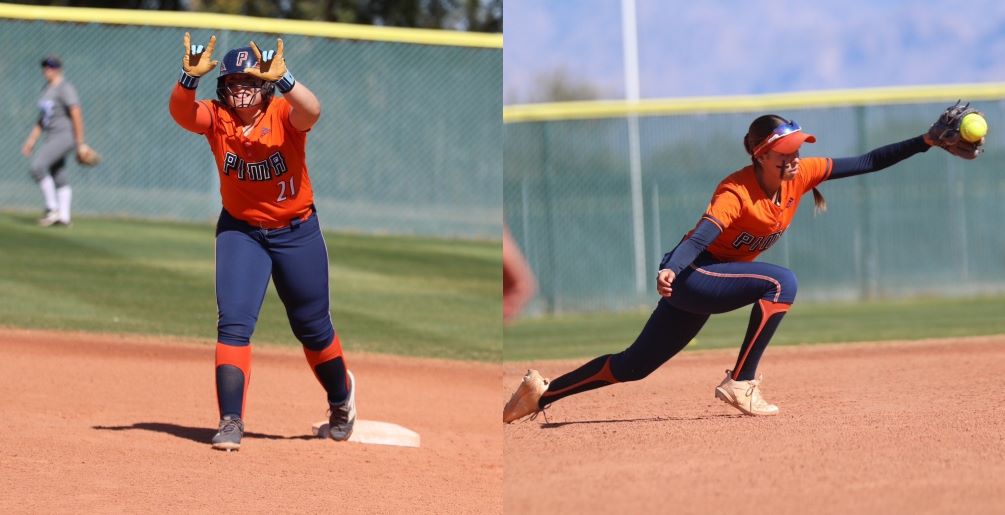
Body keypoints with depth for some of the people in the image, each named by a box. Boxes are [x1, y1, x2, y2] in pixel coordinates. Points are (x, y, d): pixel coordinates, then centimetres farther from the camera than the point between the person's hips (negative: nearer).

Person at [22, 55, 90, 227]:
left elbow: (76, 115, -18)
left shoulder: (65, 88, -13)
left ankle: (52, 209, -14)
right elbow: (42, 118, 23)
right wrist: (32, 140, 18)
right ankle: (63, 217, 11)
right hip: (52, 137, 10)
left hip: (65, 134, -10)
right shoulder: (46, 89, 15)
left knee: (38, 166, -20)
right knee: (60, 179, 9)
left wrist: (80, 143, -20)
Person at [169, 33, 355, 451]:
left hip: (296, 231, -1)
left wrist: (281, 79, -60)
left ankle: (341, 395, 40)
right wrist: (190, 77, -53)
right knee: (233, 323, -12)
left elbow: (311, 111, -42)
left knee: (312, 327, 12)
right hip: (240, 231, 1)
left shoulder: (284, 115, -19)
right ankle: (230, 422, -8)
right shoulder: (215, 117, -12)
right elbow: (181, 113, -33)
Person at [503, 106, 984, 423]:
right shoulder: (737, 191, -26)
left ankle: (542, 393, 24)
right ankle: (740, 383, -22)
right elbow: (702, 236, -39)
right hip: (689, 275, -8)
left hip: (708, 284, 8)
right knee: (781, 282, -28)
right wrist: (670, 271, -57)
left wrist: (924, 142, -13)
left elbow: (867, 163, -5)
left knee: (635, 364, 15)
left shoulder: (801, 174, -5)